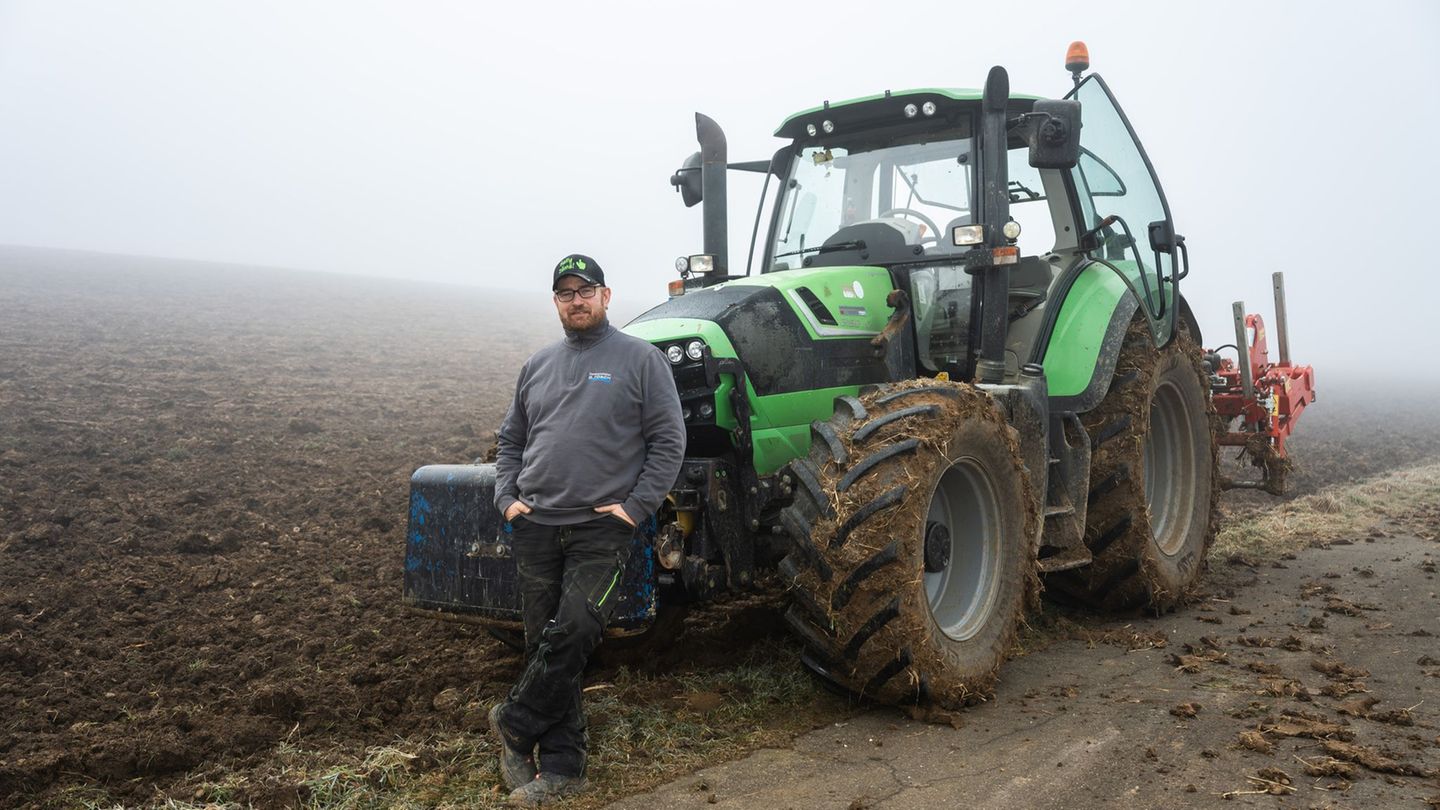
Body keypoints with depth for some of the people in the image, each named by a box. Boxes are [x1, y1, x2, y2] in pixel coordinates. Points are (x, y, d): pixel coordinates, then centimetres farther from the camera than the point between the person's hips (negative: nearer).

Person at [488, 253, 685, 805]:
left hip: (602, 529, -4)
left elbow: (669, 441, -3)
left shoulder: (641, 360, 0)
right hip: (537, 528, 5)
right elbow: (511, 440, 22)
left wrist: (636, 506, -10)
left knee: (572, 634, -15)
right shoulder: (538, 365, 15)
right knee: (545, 644, 6)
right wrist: (507, 497, 7)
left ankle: (516, 725, 9)